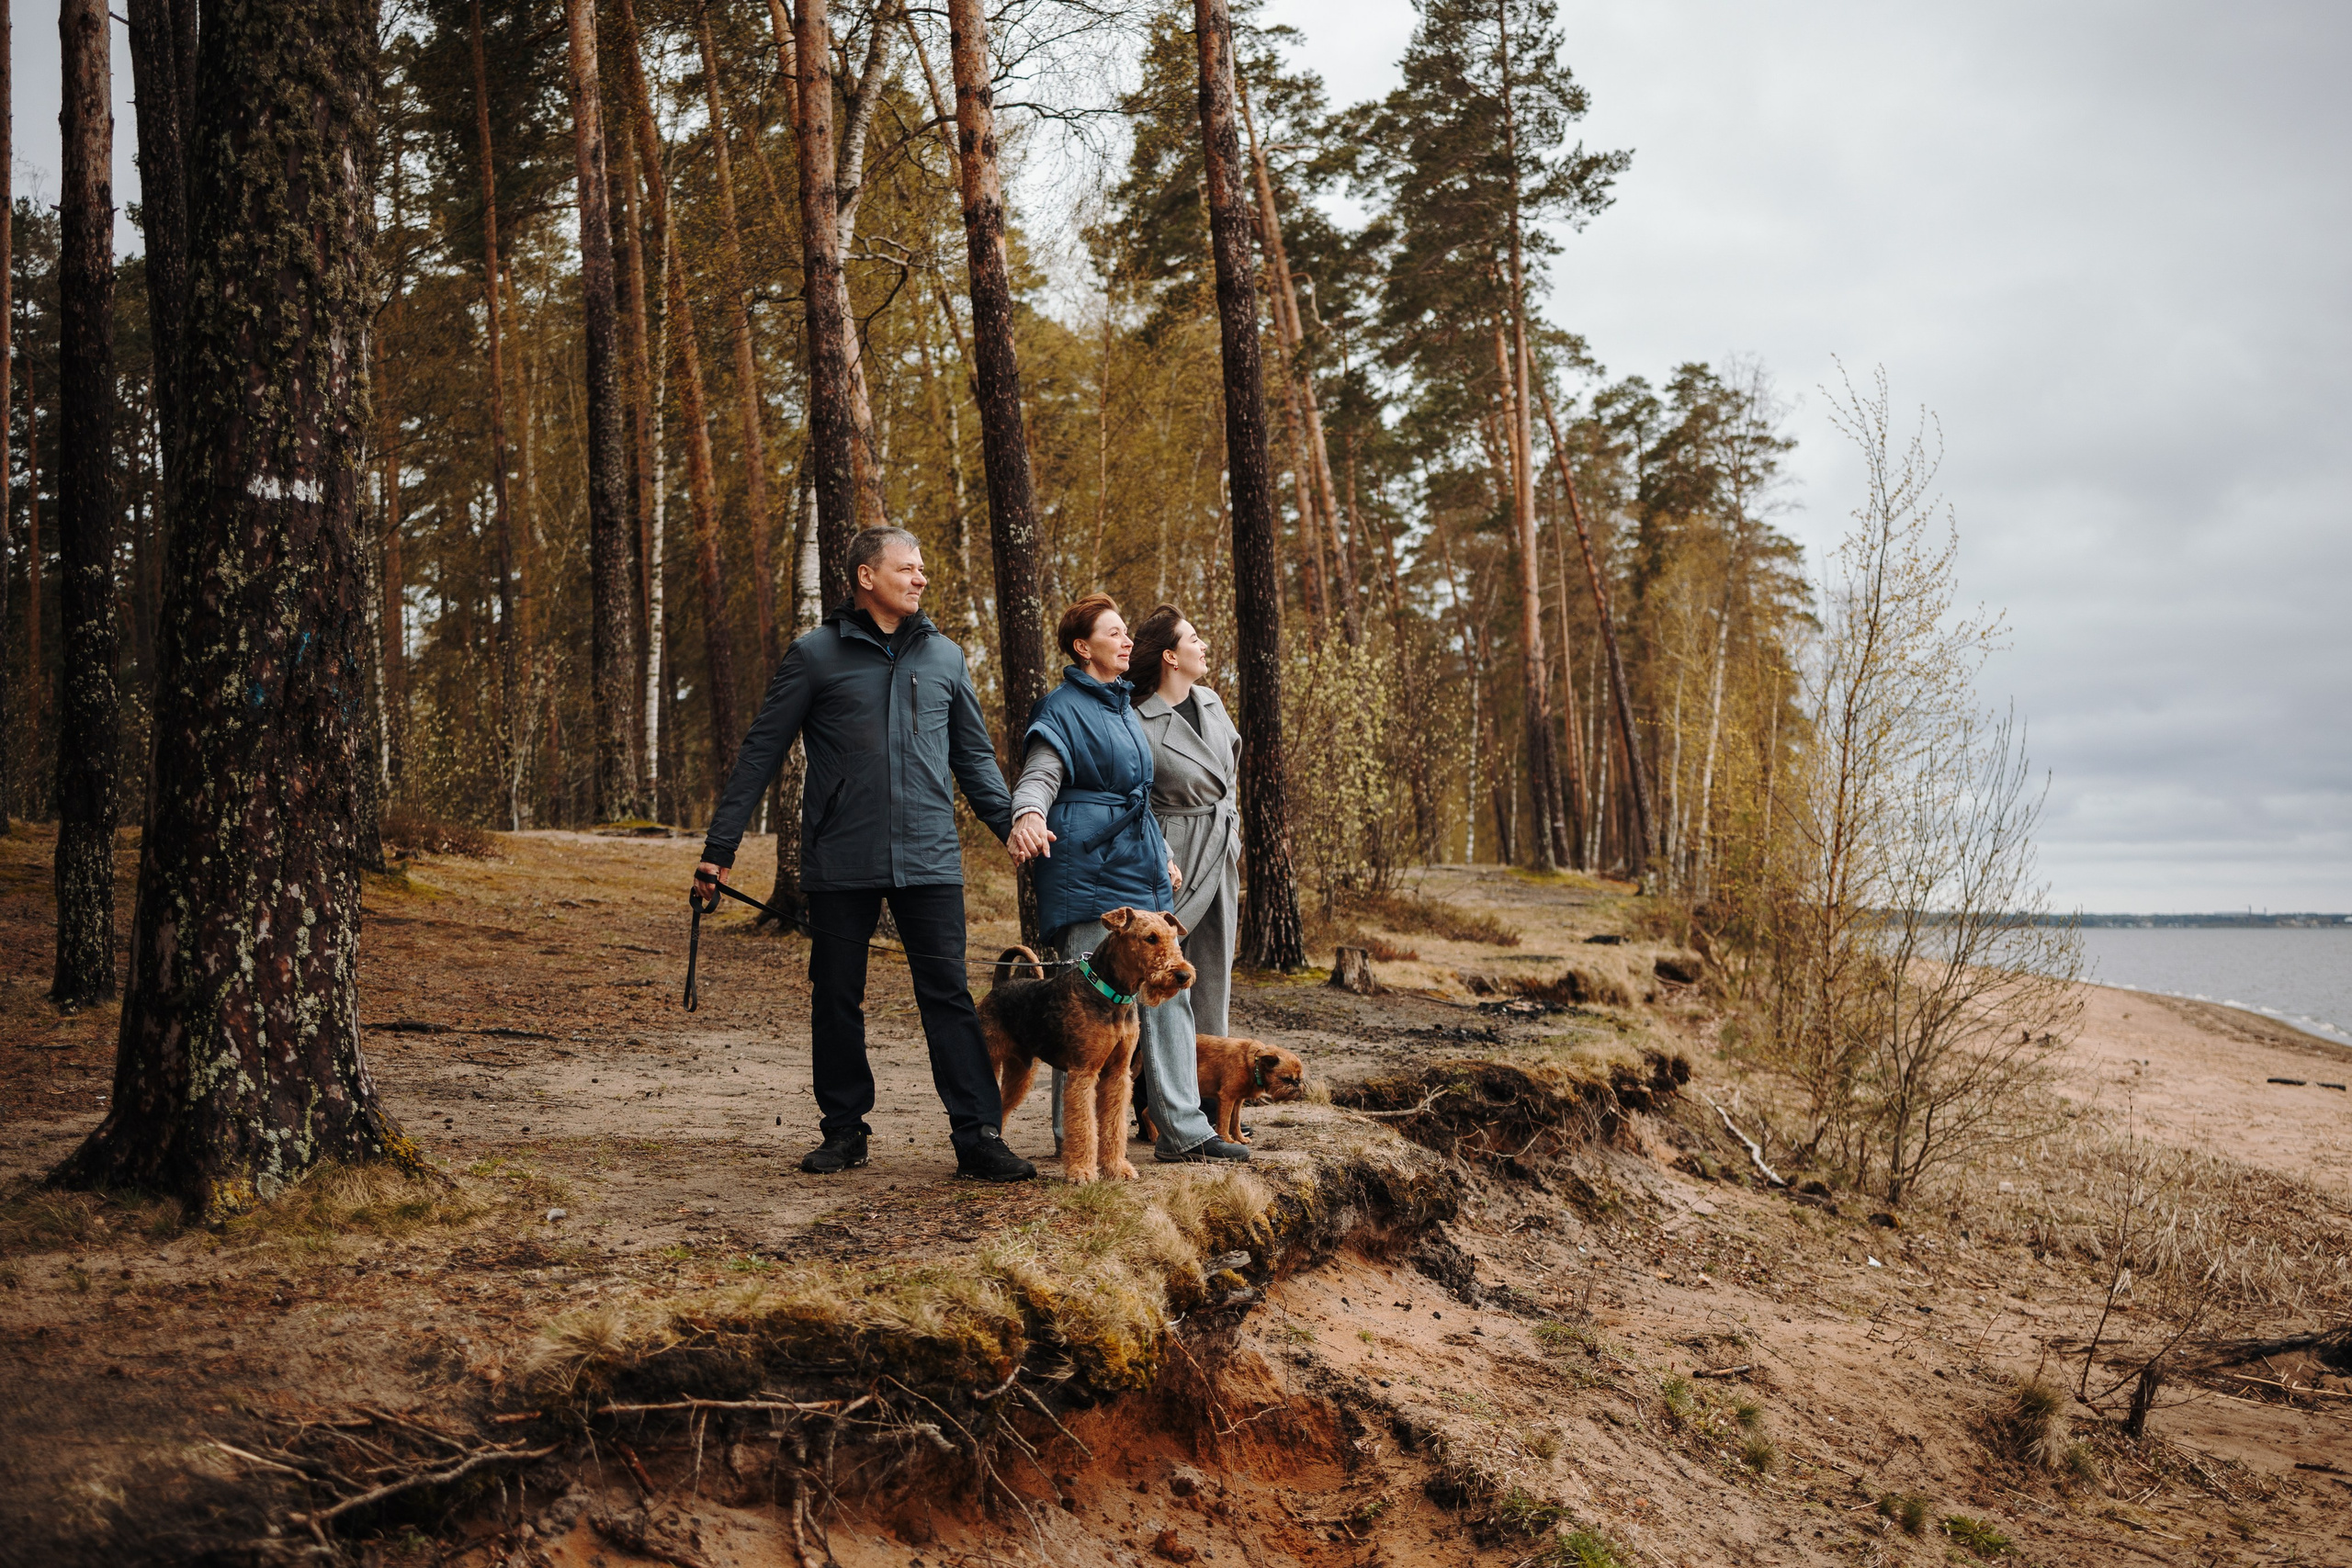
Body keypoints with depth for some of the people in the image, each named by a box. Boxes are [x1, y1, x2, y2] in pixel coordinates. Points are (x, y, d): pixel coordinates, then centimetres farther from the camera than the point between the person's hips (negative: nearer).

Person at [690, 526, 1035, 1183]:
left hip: (929, 859, 1)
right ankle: (844, 1129, 21)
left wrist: (1014, 827, 9)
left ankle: (979, 1137, -1)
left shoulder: (945, 657, 11)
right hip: (840, 863, -1)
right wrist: (719, 848, 0)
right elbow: (760, 754, 3)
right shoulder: (816, 654, 2)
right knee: (836, 999, 7)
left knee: (948, 995, -3)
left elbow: (975, 758, 19)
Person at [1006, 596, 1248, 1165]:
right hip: (1087, 870, -8)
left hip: (1140, 870, 8)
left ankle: (1183, 1130, 8)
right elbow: (1038, 778, -16)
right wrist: (1028, 816, -38)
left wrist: (1163, 857, 26)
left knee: (1166, 994, 4)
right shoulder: (1063, 707, -6)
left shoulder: (1125, 708, 20)